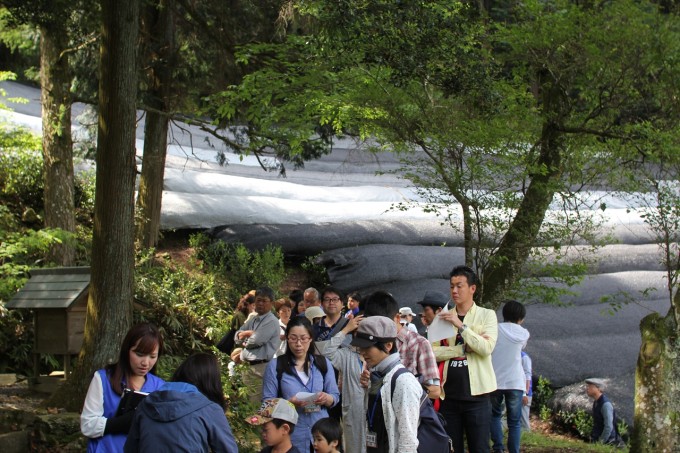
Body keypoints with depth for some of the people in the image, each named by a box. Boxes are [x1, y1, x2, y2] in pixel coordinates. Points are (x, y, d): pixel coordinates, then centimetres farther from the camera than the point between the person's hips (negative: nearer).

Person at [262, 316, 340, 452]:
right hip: (289, 436, -2)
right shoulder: (275, 366, -2)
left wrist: (326, 398, -14)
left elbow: (335, 397, 8)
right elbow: (267, 401, -4)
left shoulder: (324, 363, 7)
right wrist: (288, 403, -22)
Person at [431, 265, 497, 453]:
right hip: (448, 396, 3)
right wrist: (464, 348, -12)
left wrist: (460, 325, -18)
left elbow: (486, 348, -14)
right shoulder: (442, 317, 9)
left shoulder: (487, 315, 1)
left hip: (476, 395, -3)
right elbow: (432, 351, -2)